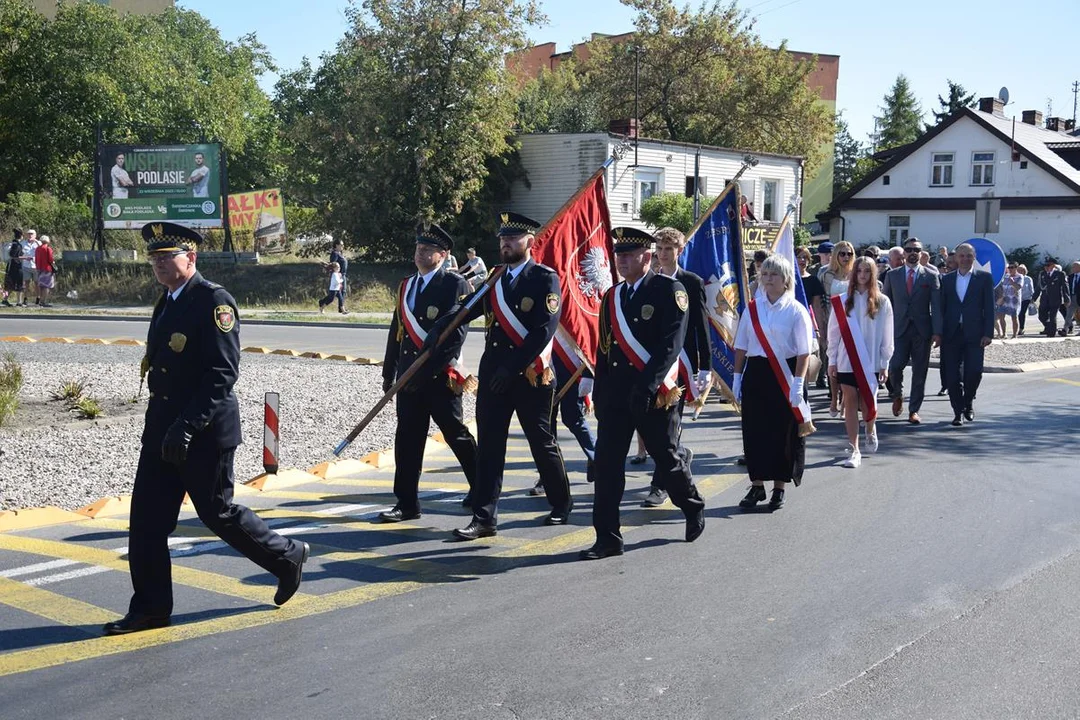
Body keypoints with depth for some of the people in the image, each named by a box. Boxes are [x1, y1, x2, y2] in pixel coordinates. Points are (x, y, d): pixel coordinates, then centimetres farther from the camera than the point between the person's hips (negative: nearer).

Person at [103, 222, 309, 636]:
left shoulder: (214, 301, -15)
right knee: (147, 519, 6)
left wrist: (188, 425, -27)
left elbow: (223, 372, -22)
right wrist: (162, 426, 19)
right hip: (162, 430, 8)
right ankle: (151, 609, 15)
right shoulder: (167, 302, 13)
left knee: (218, 514, 4)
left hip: (204, 433, -8)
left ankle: (287, 557, 25)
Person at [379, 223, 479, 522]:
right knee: (407, 438, 4)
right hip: (409, 377, 6)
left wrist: (427, 369, -19)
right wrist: (389, 373, 16)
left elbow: (456, 332, -16)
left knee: (457, 435, 6)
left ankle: (481, 487, 25)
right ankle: (407, 503, 10)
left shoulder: (455, 285, -7)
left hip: (441, 376, -6)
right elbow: (397, 331, 18)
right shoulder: (406, 286, 14)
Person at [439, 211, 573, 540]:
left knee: (542, 442, 8)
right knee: (489, 445, 1)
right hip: (493, 374, 5)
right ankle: (485, 517, 4)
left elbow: (545, 329, -16)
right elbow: (465, 310, 9)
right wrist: (439, 328, -10)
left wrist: (513, 366, -20)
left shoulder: (545, 279, -7)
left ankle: (561, 504, 29)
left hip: (531, 375, -5)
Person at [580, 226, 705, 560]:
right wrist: (600, 394, 13)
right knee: (607, 462, -1)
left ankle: (694, 509, 36)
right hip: (616, 392, 5)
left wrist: (647, 386, -22)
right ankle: (607, 538, 4)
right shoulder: (612, 296, 13)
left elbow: (671, 344, -15)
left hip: (655, 392, -5)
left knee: (666, 458, 9)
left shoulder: (670, 290, -6)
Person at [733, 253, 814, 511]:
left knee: (783, 432, 2)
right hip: (755, 373, 3)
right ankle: (757, 485, 14)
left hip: (783, 376, -3)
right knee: (754, 430, 4)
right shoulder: (752, 308, 7)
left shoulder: (796, 311, -3)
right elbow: (741, 347, 11)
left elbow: (804, 352, -7)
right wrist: (737, 378, 7)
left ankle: (779, 488, 14)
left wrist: (797, 384, -14)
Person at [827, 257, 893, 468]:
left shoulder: (882, 302, 2)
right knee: (850, 403, 0)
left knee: (867, 404, 3)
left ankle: (871, 430, 37)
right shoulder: (842, 301, 2)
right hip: (847, 361, 1)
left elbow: (887, 336, 3)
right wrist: (832, 360, 2)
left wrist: (885, 364, 1)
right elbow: (834, 333, 4)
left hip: (871, 362, 0)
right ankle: (854, 449, 5)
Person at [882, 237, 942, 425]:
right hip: (899, 329, 0)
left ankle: (914, 410, 13)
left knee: (919, 372, 2)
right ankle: (897, 395, 18)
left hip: (922, 331, 0)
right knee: (895, 367, -12)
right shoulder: (892, 275, 9)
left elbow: (936, 306, 0)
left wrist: (937, 332, -9)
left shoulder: (931, 276, 5)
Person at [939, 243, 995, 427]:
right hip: (951, 334, 2)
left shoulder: (984, 278, 4)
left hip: (974, 334, -2)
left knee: (974, 372, -6)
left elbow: (989, 307, 0)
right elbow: (942, 307, 10)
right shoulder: (947, 279, 11)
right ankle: (958, 411, 9)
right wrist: (940, 332, 3)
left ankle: (968, 402, 21)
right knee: (952, 375, -1)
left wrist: (988, 333, -7)